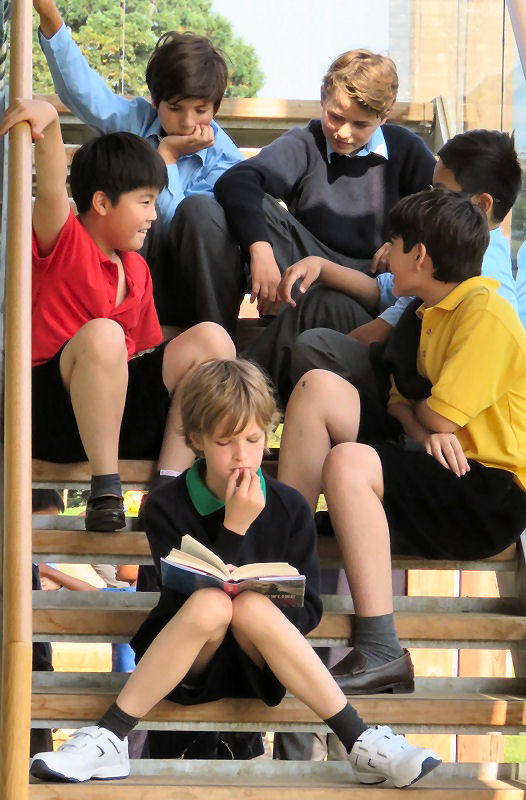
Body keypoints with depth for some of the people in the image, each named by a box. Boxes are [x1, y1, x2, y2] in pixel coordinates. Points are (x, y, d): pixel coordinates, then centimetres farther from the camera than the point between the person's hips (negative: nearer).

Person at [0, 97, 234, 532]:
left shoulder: (137, 270, 18)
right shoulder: (64, 243, -3)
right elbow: (52, 190, -23)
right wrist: (48, 121, -41)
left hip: (123, 412, 7)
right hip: (52, 414, -7)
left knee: (210, 338, -10)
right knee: (101, 334, -36)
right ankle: (106, 490, -28)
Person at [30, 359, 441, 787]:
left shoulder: (290, 507, 0)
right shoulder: (168, 506, -4)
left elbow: (308, 611, 0)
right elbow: (186, 601, -13)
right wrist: (233, 528, -18)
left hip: (259, 666, 1)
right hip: (192, 669, -1)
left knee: (251, 606, -32)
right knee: (211, 603, -32)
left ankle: (362, 743, -32)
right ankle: (108, 743, -32)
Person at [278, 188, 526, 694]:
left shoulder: (484, 311, -13)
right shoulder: (422, 316, 17)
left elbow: (437, 416, -18)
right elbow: (403, 400, 15)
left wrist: (421, 414, 7)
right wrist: (425, 430, -9)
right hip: (443, 460, 9)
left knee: (348, 463, -33)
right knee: (318, 387, -1)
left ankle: (380, 653, -34)